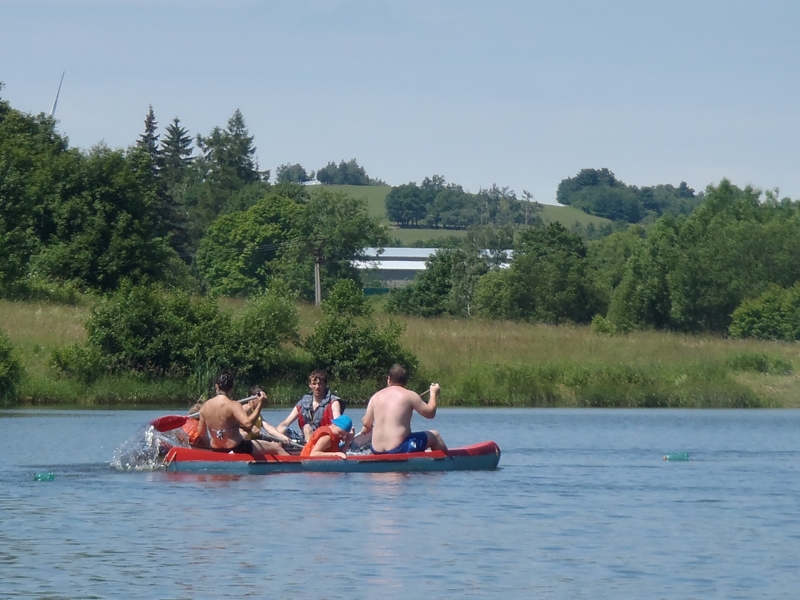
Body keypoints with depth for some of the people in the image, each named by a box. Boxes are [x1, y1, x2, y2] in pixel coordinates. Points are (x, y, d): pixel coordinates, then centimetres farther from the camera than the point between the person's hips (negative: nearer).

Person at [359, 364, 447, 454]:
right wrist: (433, 393, 18)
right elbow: (430, 413, 1)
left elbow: (366, 423, 10)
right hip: (400, 449, -6)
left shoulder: (376, 397, 7)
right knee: (434, 435, 15)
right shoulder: (409, 395, -5)